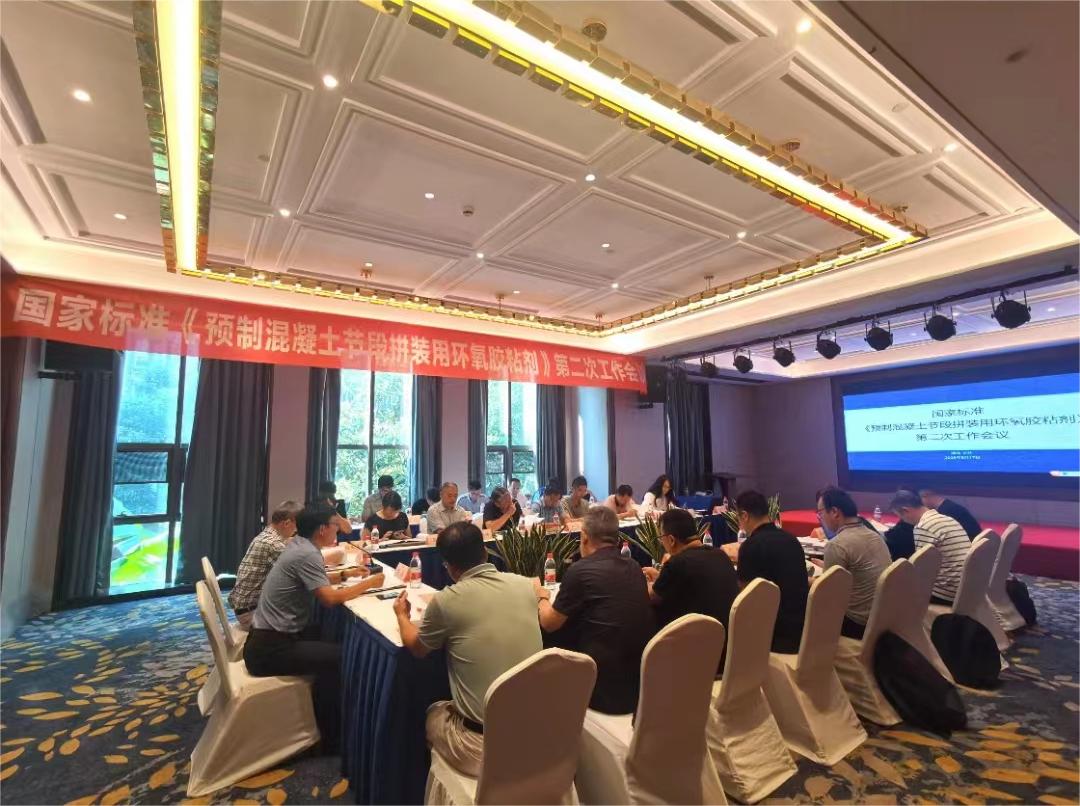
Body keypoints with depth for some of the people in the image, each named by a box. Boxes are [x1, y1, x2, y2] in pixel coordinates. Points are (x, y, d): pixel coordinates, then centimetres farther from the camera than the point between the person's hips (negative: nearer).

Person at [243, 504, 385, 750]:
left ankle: (326, 711, 27)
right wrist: (369, 583, -15)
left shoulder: (299, 545, 7)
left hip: (269, 636, 10)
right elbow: (330, 598, -27)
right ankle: (331, 736, 1)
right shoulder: (307, 554, -21)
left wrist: (345, 574, 13)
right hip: (269, 648, -10)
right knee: (337, 655, -15)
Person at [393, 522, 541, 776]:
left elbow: (416, 648, 4)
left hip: (483, 742, -4)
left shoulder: (447, 600, -16)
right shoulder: (524, 585, -4)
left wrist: (402, 616, 24)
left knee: (433, 713, 28)